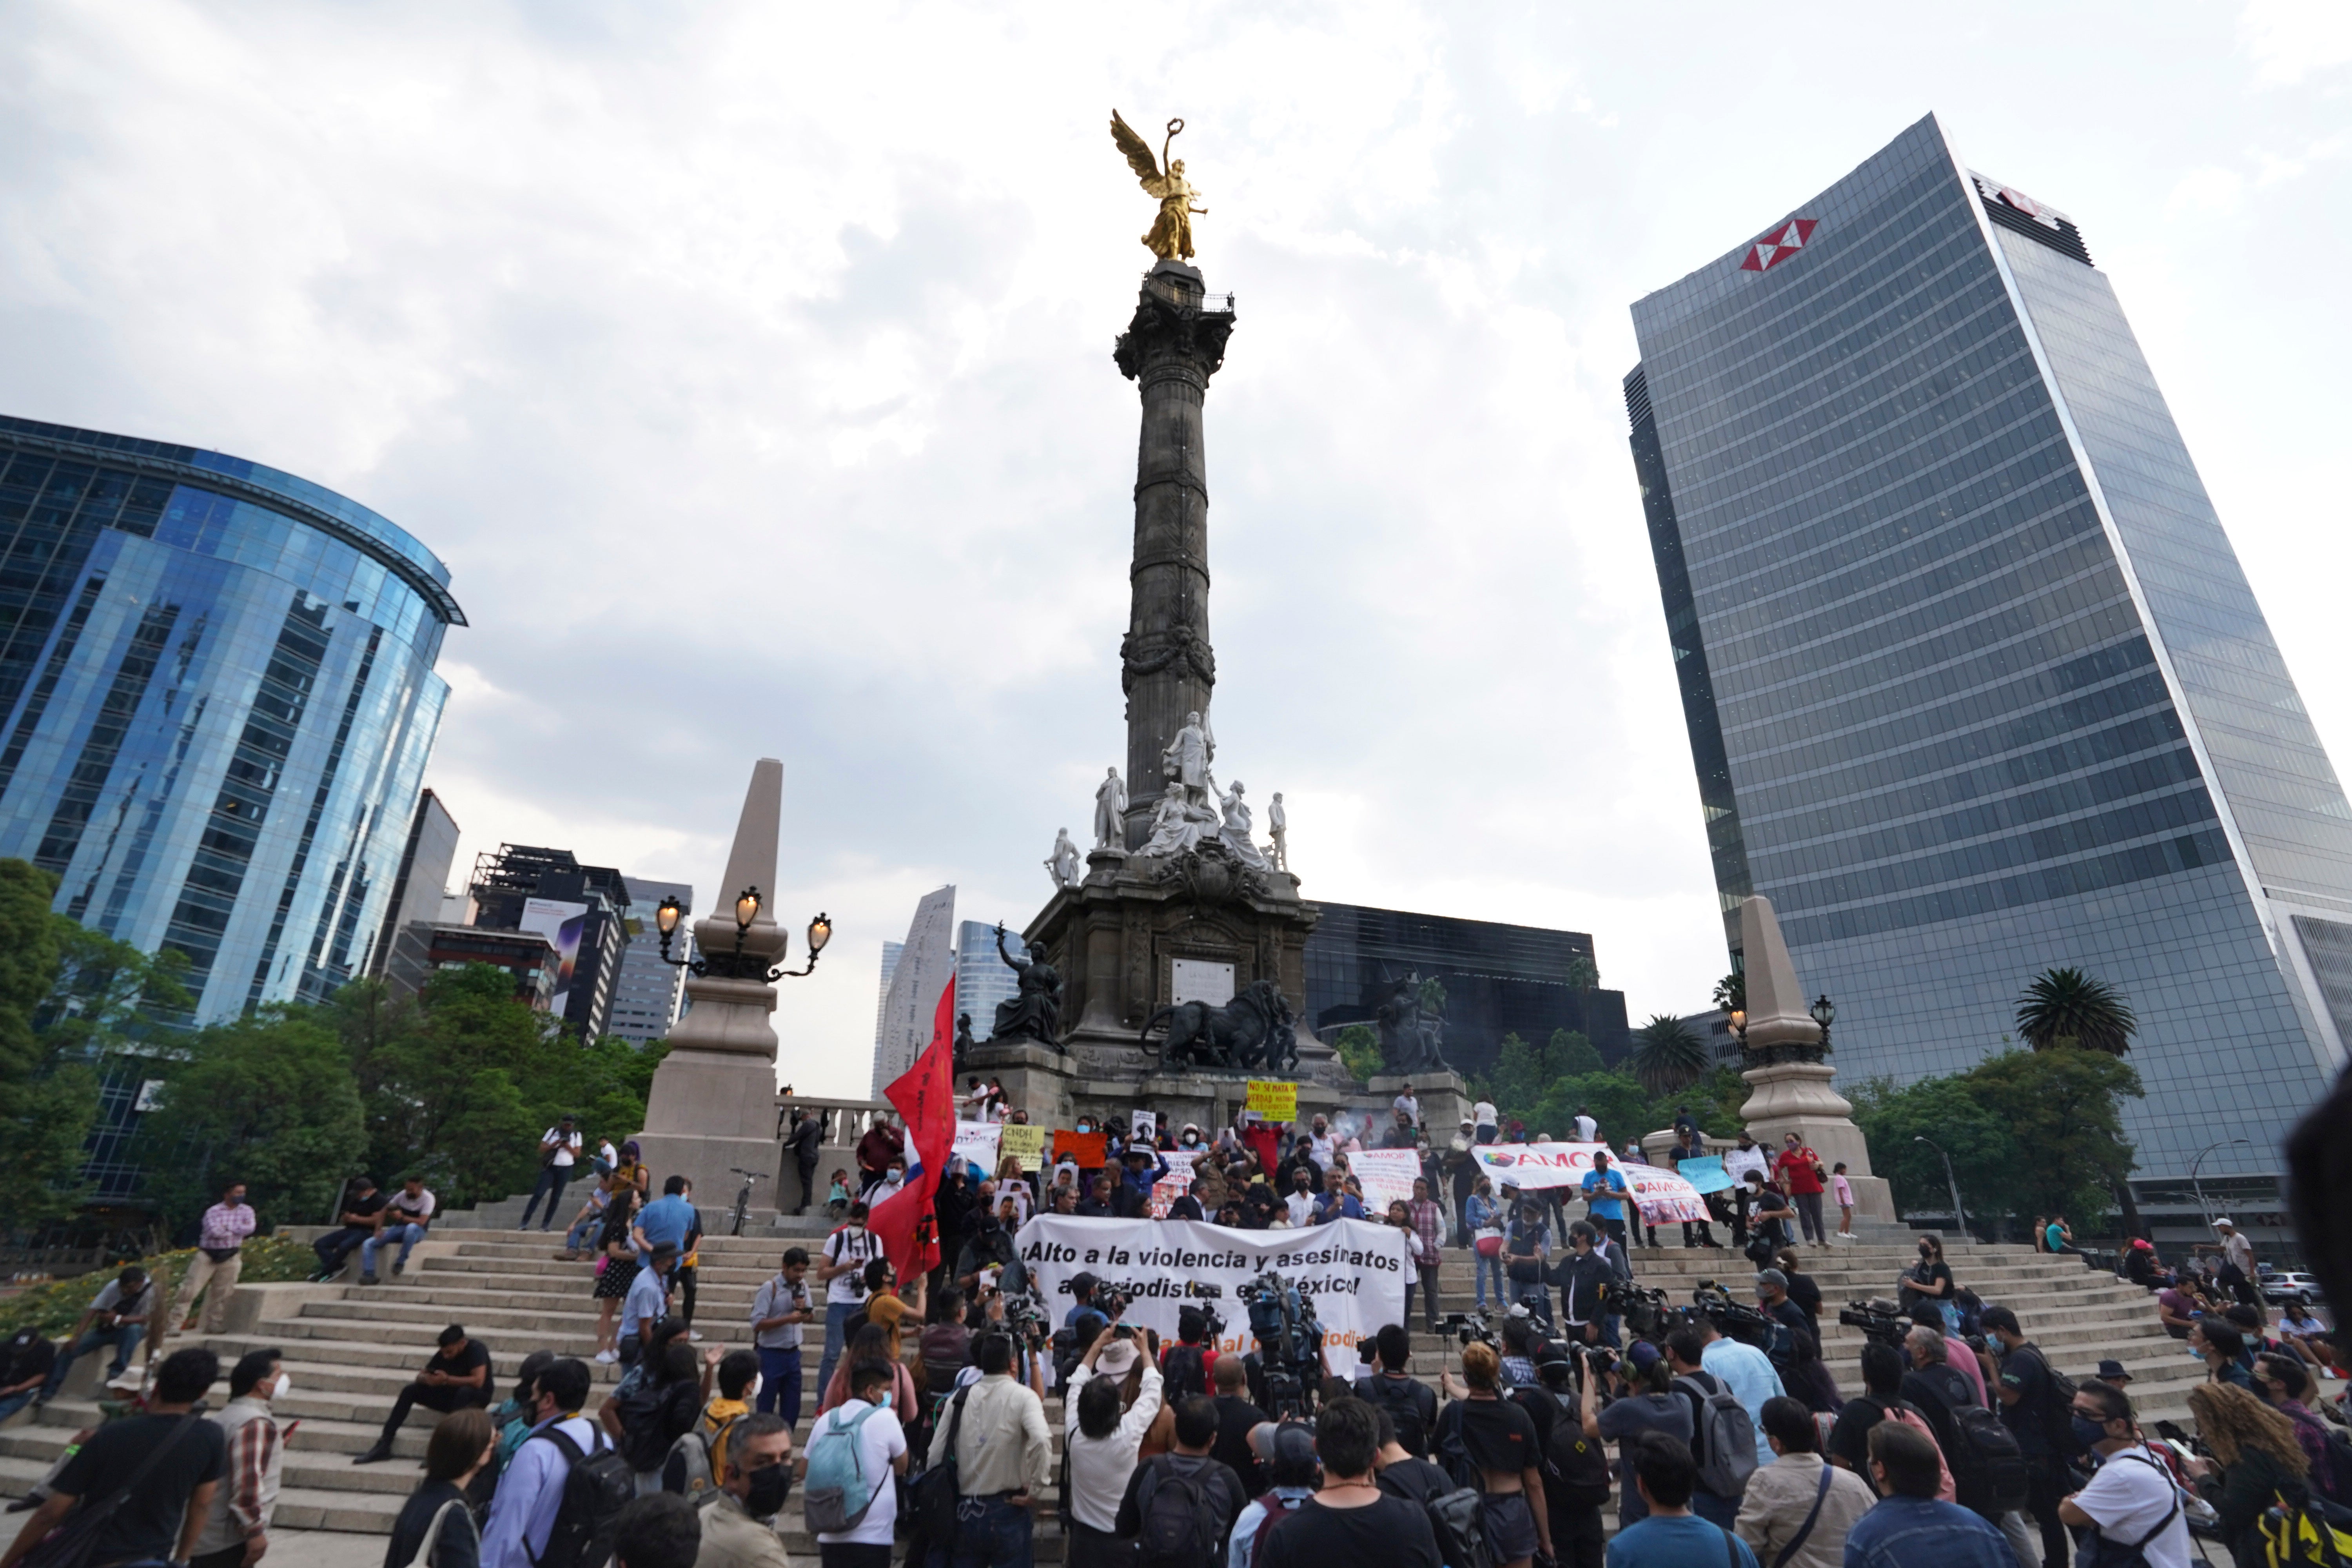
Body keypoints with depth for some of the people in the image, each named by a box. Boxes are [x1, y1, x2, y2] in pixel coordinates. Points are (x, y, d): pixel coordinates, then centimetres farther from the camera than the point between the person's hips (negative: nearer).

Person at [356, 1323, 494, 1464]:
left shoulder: (476, 1349, -22)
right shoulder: (444, 1354, -2)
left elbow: (478, 1381, -32)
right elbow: (421, 1376, 4)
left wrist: (447, 1380, -28)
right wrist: (427, 1379, -21)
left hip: (476, 1398, -7)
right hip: (452, 1395, 7)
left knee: (465, 1392, -41)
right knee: (410, 1390, -7)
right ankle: (384, 1446, -8)